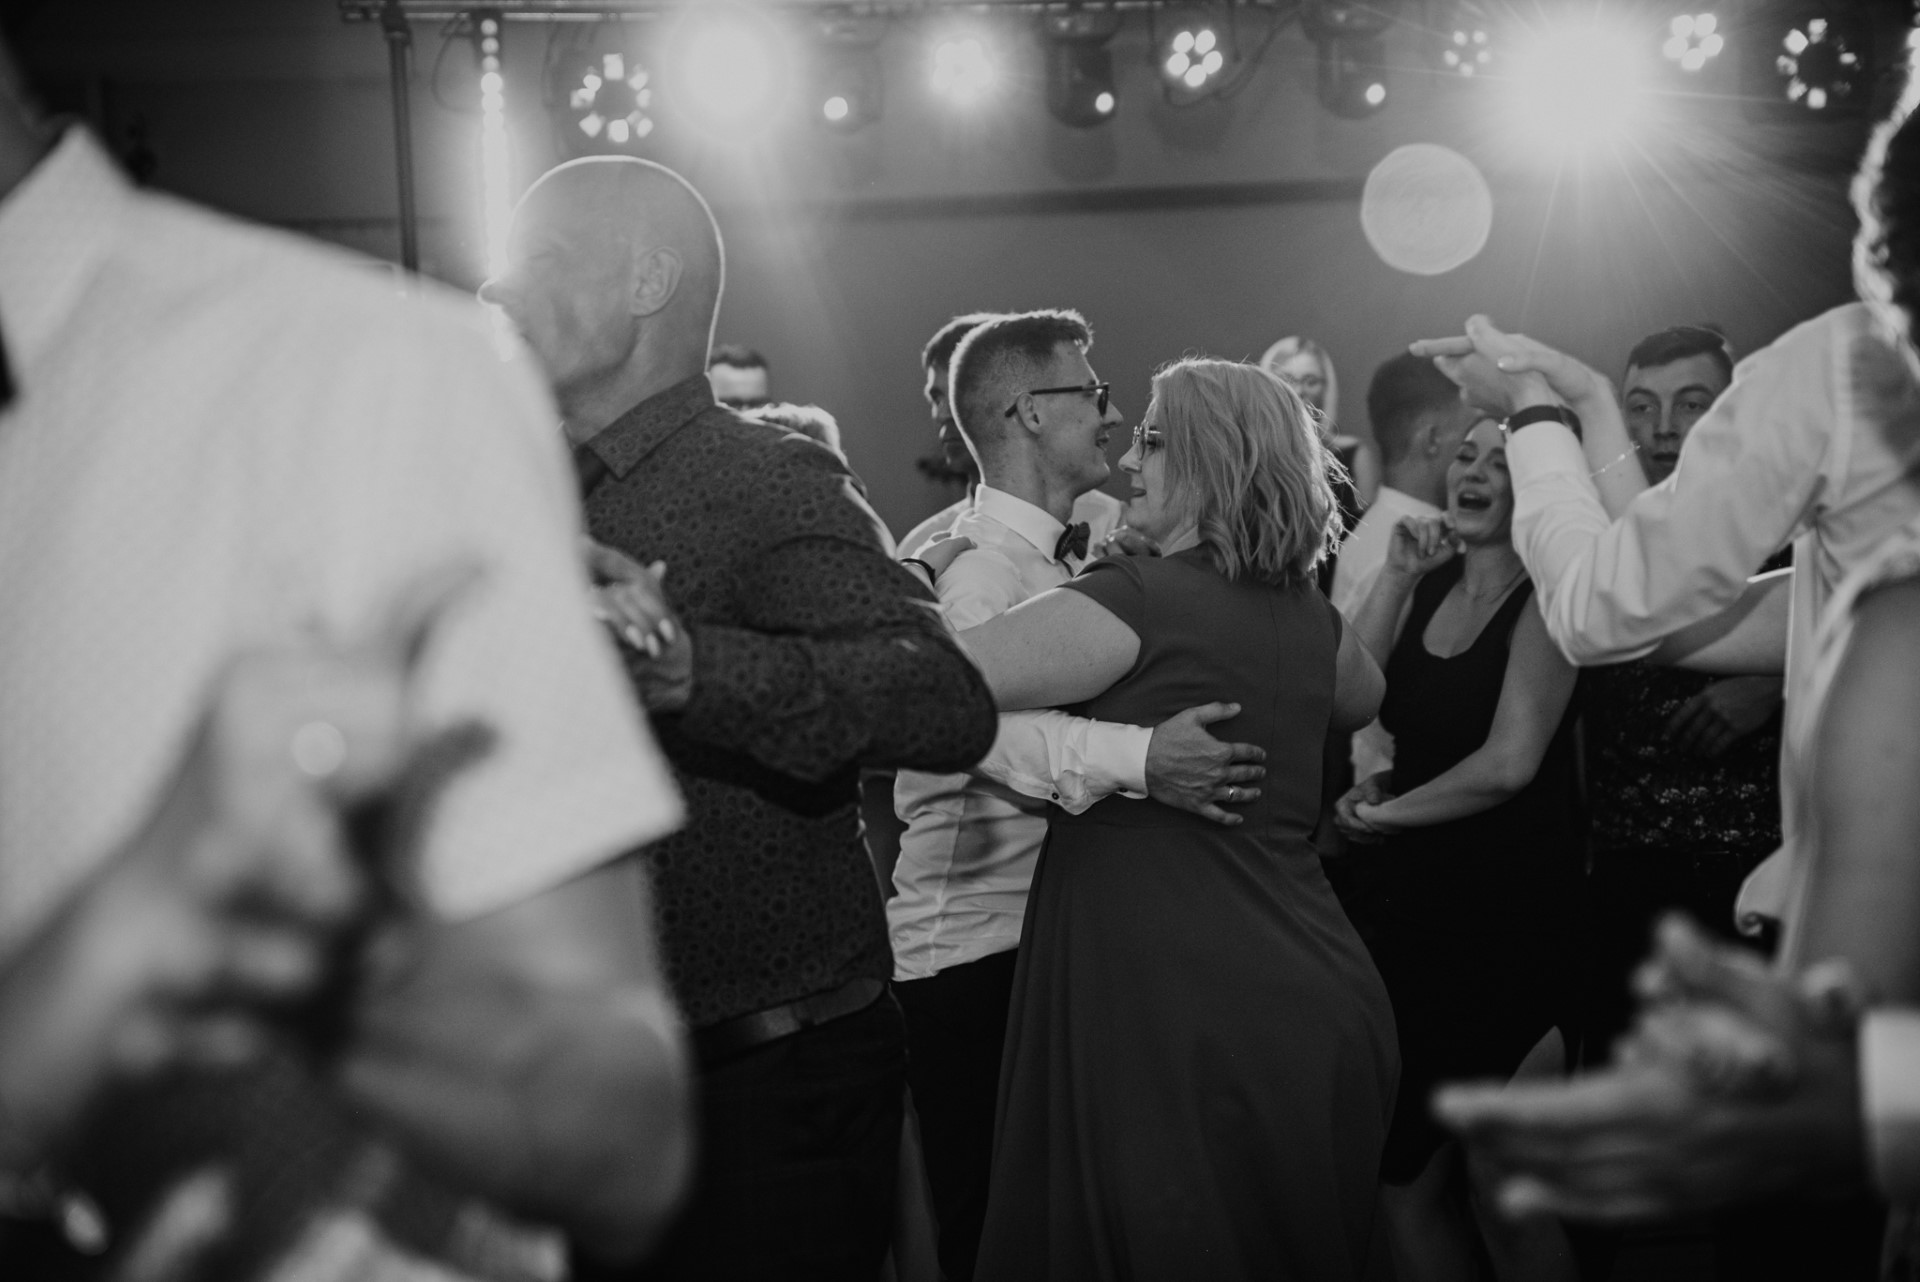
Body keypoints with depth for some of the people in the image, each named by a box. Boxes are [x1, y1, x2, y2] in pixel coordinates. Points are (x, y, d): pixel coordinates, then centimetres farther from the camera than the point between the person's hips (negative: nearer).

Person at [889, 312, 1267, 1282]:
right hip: (972, 948, -9)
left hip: (1048, 937, 9)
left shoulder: (1065, 561, 17)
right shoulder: (978, 565, -13)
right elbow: (974, 717, -34)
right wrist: (1136, 759, -45)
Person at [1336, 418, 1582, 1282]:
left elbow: (1510, 761, -20)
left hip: (1511, 925, -6)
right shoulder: (1430, 585, 8)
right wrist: (1396, 576, -8)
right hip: (1413, 910, 6)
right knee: (1401, 1176, 10)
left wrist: (1385, 814, -7)